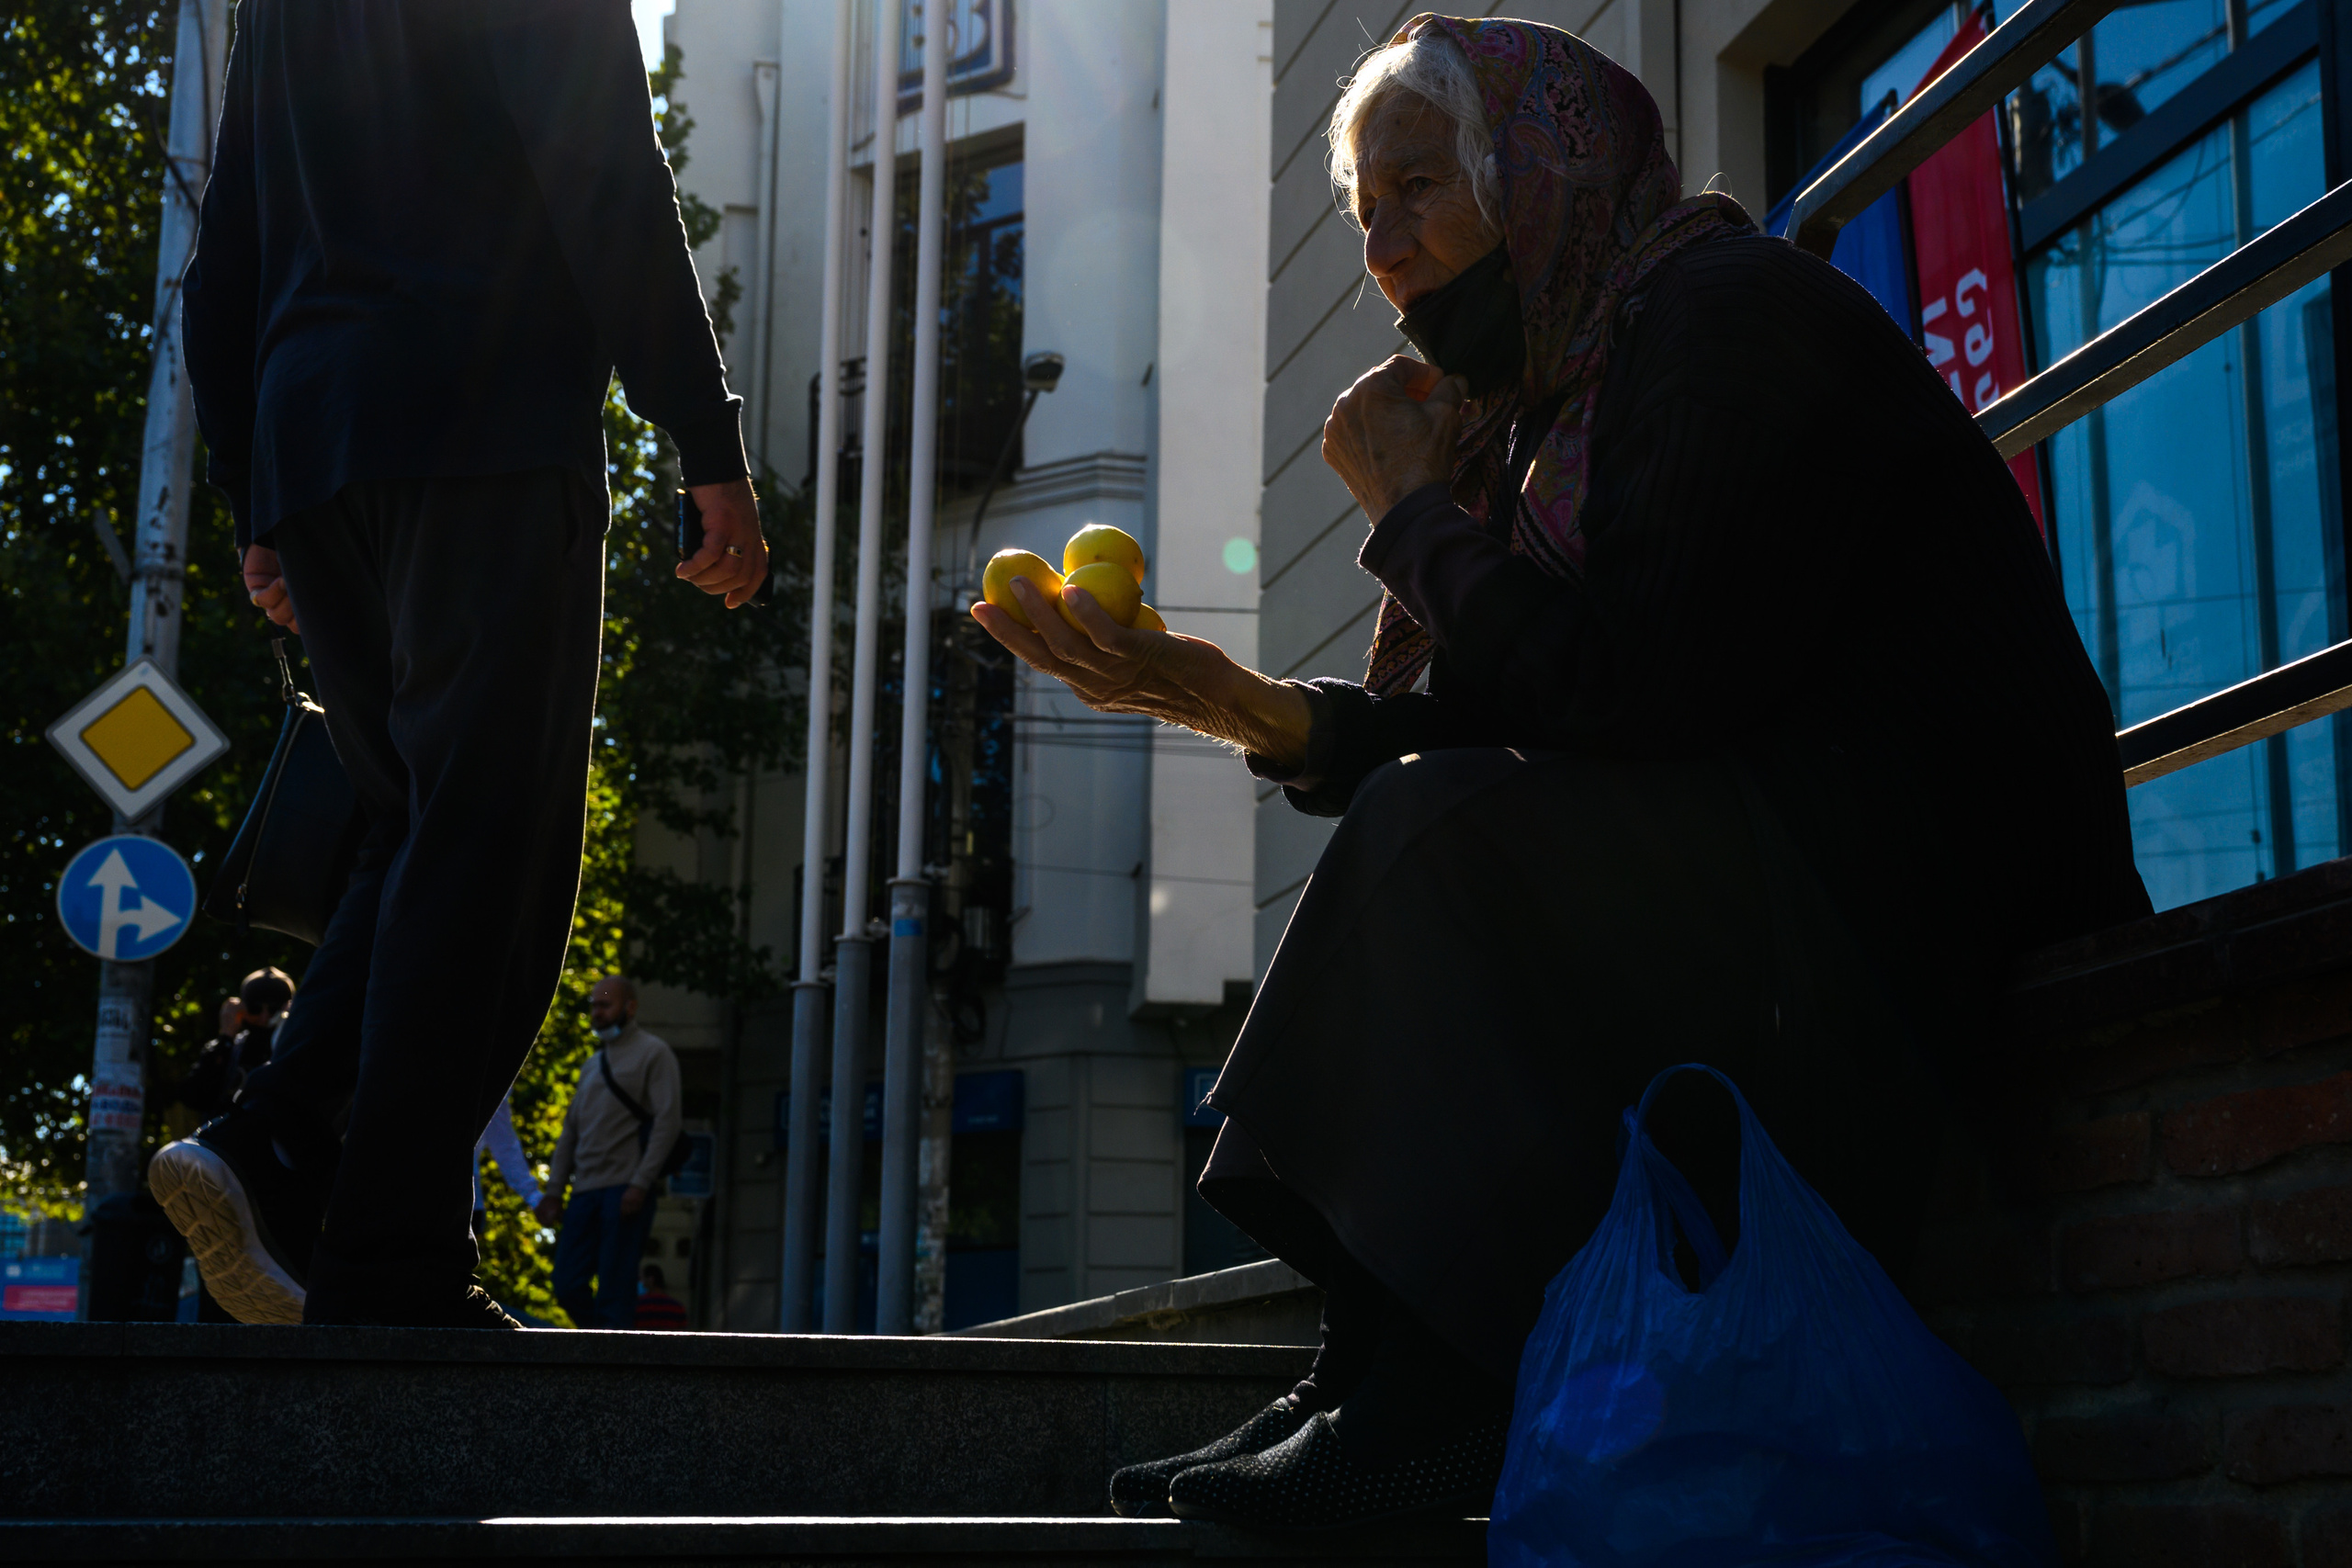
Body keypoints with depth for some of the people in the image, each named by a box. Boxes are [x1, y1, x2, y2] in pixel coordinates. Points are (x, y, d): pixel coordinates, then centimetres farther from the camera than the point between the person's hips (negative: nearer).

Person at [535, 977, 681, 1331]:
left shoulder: (653, 1053, 2)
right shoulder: (592, 1066, 23)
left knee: (614, 1291, -9)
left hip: (625, 1190, -7)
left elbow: (667, 1122, -8)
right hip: (585, 1191, 7)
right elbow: (570, 1131, 23)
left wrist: (640, 1184, -16)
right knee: (567, 1287, 0)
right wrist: (554, 1191, 13)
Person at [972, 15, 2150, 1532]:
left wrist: (1417, 512, -10)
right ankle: (1381, 1393, -4)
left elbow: (1628, 681, -25)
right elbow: (1470, 730, 6)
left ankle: (1423, 1408, -13)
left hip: (1923, 884, -10)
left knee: (1440, 843, -22)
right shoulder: (1556, 397, 17)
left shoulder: (1737, 313, -11)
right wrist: (1250, 708, -8)